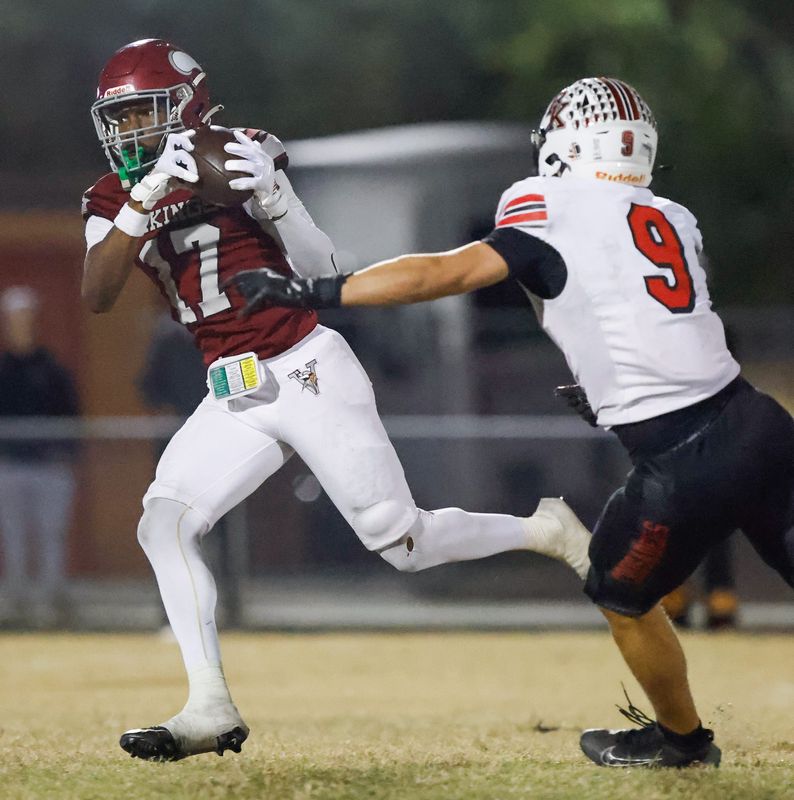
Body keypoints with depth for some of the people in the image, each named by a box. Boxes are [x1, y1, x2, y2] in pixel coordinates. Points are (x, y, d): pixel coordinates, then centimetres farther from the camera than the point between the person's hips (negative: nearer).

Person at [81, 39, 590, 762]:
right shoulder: (116, 200, 4)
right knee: (163, 524, -15)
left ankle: (546, 532, 21)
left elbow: (323, 273, -13)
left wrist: (272, 197, -30)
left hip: (307, 370, -5)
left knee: (405, 543, -4)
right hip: (233, 397, 5)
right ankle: (210, 708, -15)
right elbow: (97, 294, -16)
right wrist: (147, 197, -27)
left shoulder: (238, 160, -8)